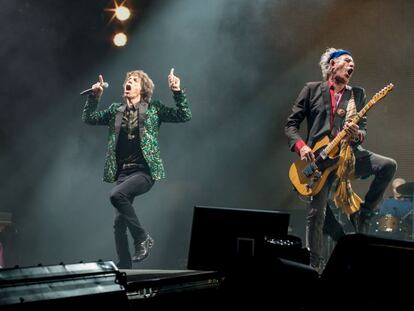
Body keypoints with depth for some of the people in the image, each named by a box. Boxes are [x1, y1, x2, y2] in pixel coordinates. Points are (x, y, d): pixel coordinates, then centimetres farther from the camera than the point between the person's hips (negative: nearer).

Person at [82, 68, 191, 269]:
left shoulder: (153, 109, 5)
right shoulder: (116, 110, 16)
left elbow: (184, 116, 0)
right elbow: (88, 119, 16)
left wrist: (177, 92, -12)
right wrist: (94, 96, 3)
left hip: (144, 171, -5)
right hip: (123, 172, 5)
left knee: (117, 194, -31)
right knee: (119, 222, -1)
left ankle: (142, 238, -17)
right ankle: (124, 268, 7)